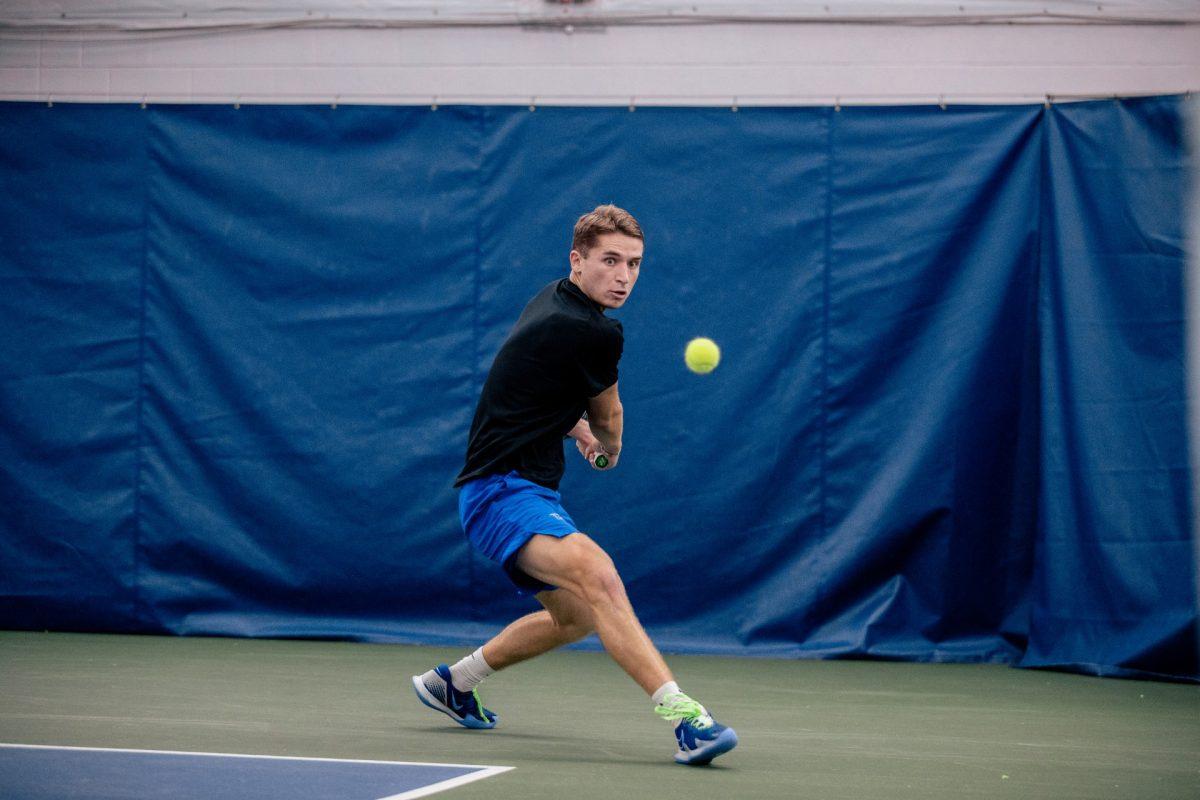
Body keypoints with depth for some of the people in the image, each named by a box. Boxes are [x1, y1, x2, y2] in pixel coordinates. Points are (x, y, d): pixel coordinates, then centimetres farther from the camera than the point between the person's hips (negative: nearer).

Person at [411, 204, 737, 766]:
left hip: (530, 488, 11)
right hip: (502, 493, -11)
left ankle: (451, 682, 43)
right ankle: (681, 713, -52)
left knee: (576, 617, 25)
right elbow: (608, 423, 4)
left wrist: (575, 426, 24)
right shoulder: (595, 333, -18)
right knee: (595, 573, -35)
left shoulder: (552, 300, 10)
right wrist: (608, 449, 25)